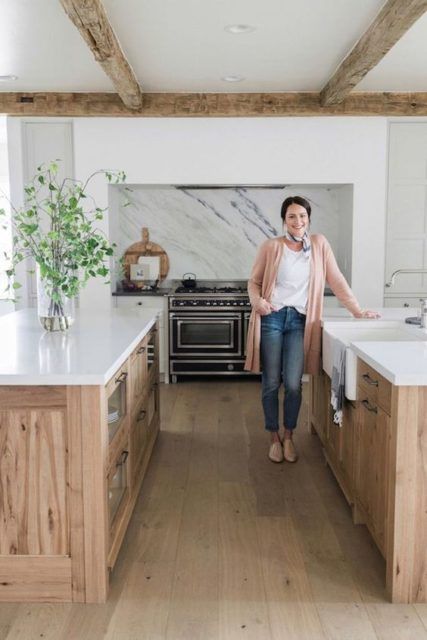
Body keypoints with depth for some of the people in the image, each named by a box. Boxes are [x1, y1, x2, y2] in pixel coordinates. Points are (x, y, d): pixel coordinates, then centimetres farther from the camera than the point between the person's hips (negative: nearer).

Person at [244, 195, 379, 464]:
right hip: (272, 318, -1)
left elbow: (336, 279, 7)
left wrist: (357, 310, 5)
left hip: (300, 320, 1)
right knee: (271, 383, 5)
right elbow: (254, 281, 6)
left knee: (293, 384, -3)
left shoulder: (319, 243, 5)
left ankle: (289, 437, 19)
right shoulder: (271, 246, 0)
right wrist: (257, 300, -15)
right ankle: (275, 438, 22)